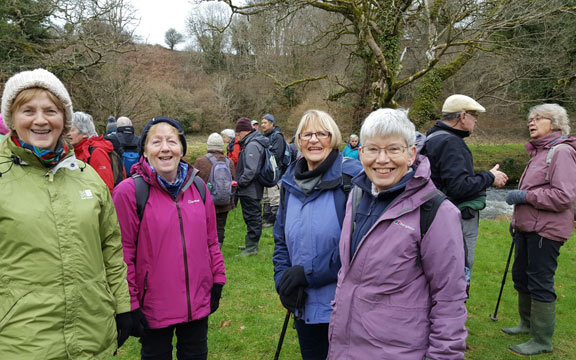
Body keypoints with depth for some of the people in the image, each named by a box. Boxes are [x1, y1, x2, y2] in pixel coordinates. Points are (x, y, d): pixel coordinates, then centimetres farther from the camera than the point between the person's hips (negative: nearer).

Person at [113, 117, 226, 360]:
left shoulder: (197, 186, 2)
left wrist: (217, 281, 9)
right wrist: (130, 304, -9)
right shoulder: (129, 192, -12)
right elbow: (123, 253, -11)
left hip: (198, 302, 4)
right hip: (154, 307, -4)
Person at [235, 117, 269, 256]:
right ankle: (252, 244, 29)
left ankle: (251, 247, 6)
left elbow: (251, 170, -27)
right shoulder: (255, 142, 13)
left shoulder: (252, 145, -20)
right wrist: (240, 181, 16)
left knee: (252, 217, -2)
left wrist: (240, 182, -16)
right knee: (254, 217, 17)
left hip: (250, 190, -10)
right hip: (255, 189, 10)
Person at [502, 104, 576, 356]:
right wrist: (517, 218, 25)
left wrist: (525, 196, -20)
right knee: (520, 276, 19)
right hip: (527, 228, 10)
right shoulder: (539, 152, 16)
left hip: (545, 231, -10)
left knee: (540, 284, -2)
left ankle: (542, 341, 12)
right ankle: (528, 323, 38)